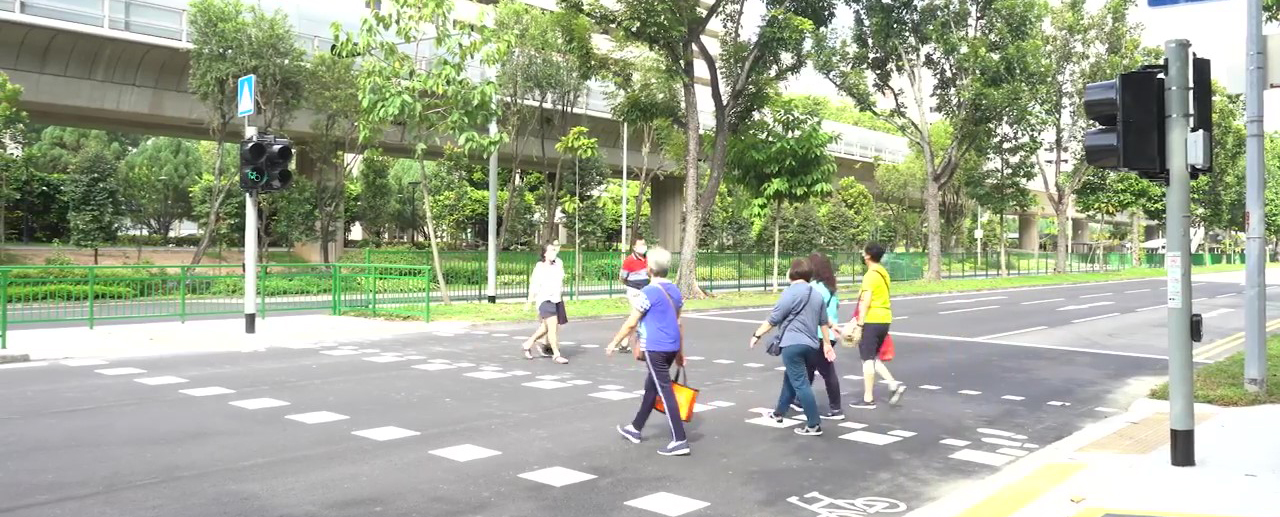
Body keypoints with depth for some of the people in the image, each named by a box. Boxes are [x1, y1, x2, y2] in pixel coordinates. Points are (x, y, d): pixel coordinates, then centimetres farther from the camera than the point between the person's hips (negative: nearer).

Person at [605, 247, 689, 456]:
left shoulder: (648, 292, -14)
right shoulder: (675, 290, 9)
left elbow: (631, 323, -10)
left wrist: (614, 343, 2)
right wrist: (681, 352, 20)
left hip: (655, 349, -8)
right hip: (671, 348, 8)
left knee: (665, 392, -7)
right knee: (651, 387, 20)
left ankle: (679, 441, -8)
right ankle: (635, 429, 36)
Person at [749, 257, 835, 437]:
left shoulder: (791, 292, -10)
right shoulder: (816, 294, 14)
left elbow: (773, 318, -11)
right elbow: (823, 321, 19)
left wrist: (757, 334, -4)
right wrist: (827, 344, 25)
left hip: (793, 343, -8)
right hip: (811, 344, 9)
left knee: (800, 384, -6)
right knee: (790, 378, 23)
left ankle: (814, 425, -7)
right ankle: (779, 413, 37)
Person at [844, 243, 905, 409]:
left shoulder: (871, 275, -14)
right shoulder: (883, 273, 14)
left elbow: (866, 302, -18)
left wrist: (859, 325, -17)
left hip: (872, 320, -9)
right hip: (884, 319, 9)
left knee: (867, 359, -1)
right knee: (873, 357, 18)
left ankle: (868, 399, 2)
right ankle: (894, 384, 5)